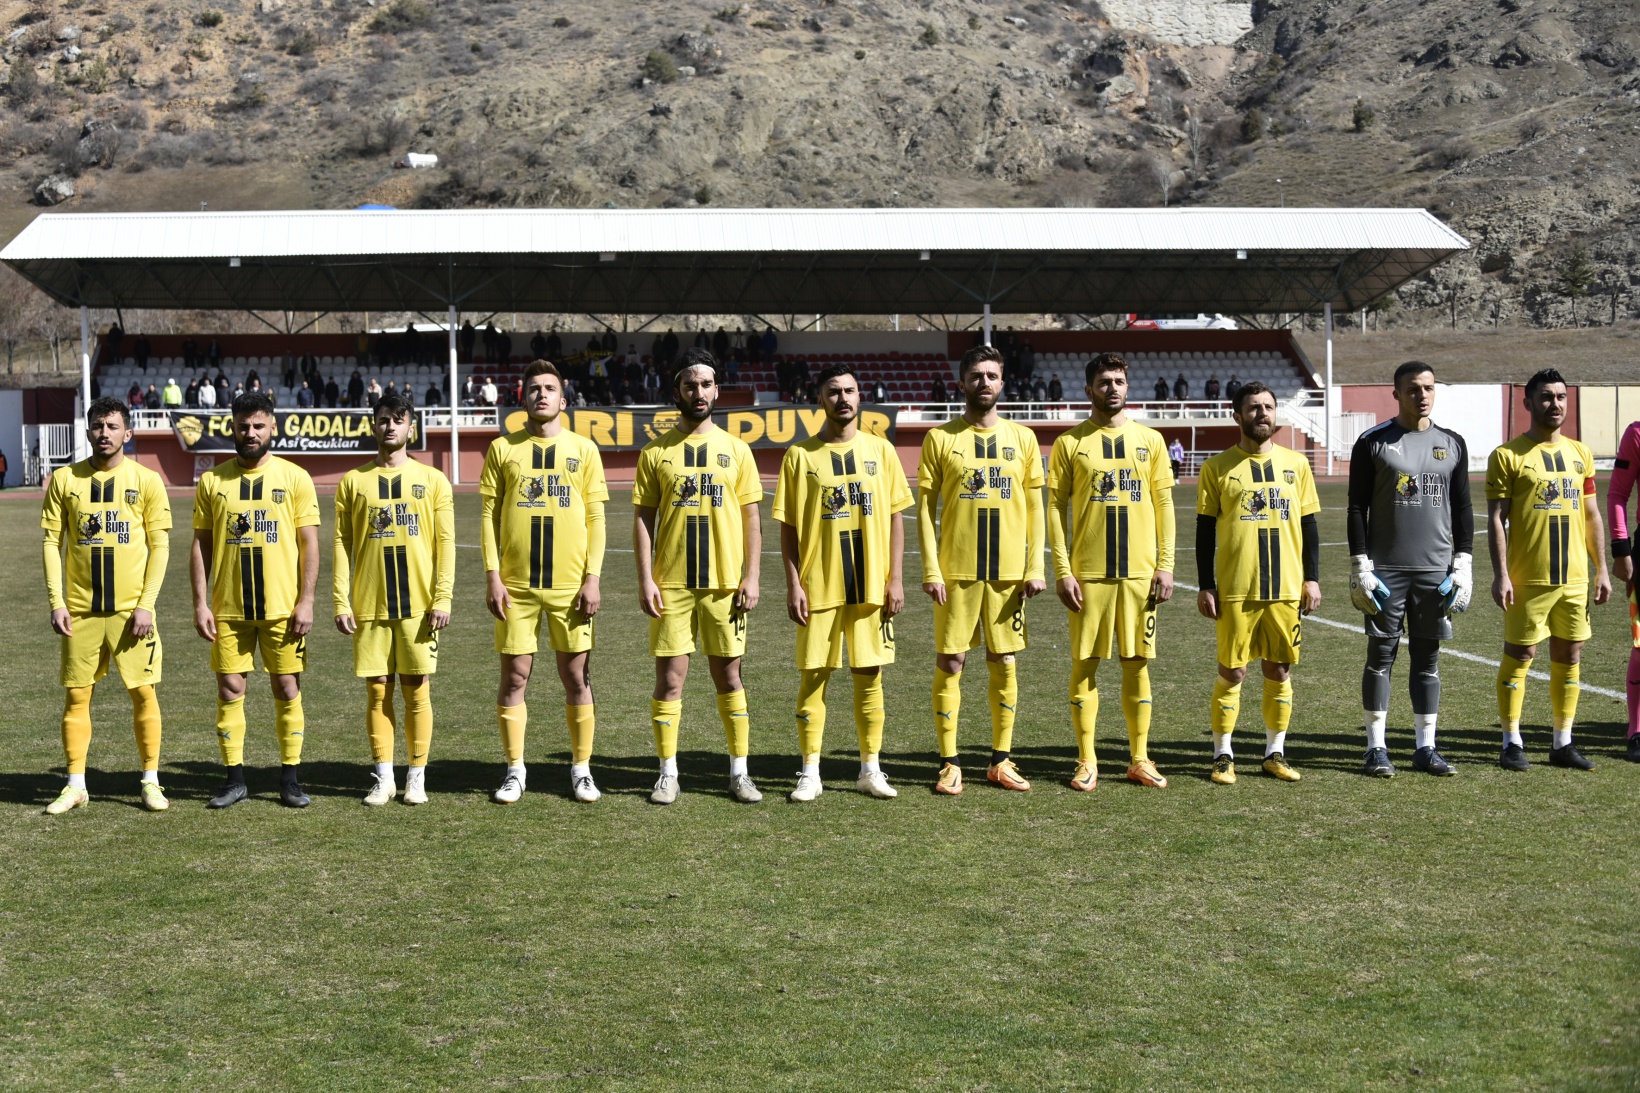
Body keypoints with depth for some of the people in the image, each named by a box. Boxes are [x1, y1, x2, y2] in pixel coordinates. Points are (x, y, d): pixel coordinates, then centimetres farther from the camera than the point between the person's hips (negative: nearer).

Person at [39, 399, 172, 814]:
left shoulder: (146, 481, -1)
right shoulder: (65, 479, 4)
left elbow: (160, 546, -1)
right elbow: (52, 542, 5)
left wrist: (146, 604, -9)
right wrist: (56, 601, -4)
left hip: (131, 606, -1)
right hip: (80, 608, 2)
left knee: (143, 691, -1)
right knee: (75, 694, 4)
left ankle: (150, 781, 11)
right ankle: (75, 785, 14)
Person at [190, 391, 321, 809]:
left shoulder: (295, 478, 1)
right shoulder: (212, 481, 5)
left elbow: (309, 544, 0)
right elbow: (201, 545, 7)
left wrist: (306, 601, -7)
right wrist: (200, 603, 0)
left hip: (282, 607, -1)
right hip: (228, 608, 1)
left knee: (287, 689, 3)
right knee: (229, 690, 2)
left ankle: (290, 779, 12)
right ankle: (234, 779, 12)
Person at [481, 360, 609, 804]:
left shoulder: (583, 449, 6)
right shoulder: (503, 449, 5)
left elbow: (596, 517, 4)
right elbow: (489, 514, 4)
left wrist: (592, 578, -4)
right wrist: (492, 575, -4)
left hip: (570, 585, 0)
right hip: (516, 584, 0)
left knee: (576, 676, 4)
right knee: (514, 676, 3)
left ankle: (581, 768, 15)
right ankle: (515, 770, 15)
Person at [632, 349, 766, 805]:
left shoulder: (735, 450, 6)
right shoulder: (656, 452, 3)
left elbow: (751, 518, 6)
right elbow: (642, 518, 3)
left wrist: (751, 576, -2)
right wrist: (645, 579, -5)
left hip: (724, 584, 1)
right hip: (671, 584, -1)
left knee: (728, 677, 6)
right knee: (670, 678, 1)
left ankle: (739, 771, 15)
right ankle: (668, 772, 11)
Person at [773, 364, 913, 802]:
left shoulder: (879, 450, 6)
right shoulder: (801, 455, 0)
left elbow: (895, 516, 7)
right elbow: (788, 526, 0)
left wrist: (895, 578, 0)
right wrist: (793, 584, -8)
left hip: (871, 585, 2)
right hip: (819, 586, -2)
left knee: (869, 675, 7)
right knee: (813, 676, 1)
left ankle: (871, 769, 16)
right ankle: (810, 773, 9)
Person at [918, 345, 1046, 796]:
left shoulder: (1022, 438, 8)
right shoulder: (940, 438, 1)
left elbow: (1034, 507, 9)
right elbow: (925, 509, 0)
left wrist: (1035, 567, 1)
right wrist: (931, 570, -8)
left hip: (1009, 572, 2)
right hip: (956, 572, -2)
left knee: (1004, 664, 6)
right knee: (950, 663, -1)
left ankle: (1001, 760, 16)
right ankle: (949, 763, 7)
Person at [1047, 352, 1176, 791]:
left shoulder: (1149, 440, 8)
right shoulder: (1070, 443, 2)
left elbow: (1164, 504, 8)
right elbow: (1056, 508, 0)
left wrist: (1165, 565, 0)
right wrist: (1062, 570, -7)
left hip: (1140, 572, 2)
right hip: (1088, 573, -2)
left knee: (1137, 663, 6)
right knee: (1085, 664, 1)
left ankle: (1139, 759, 15)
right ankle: (1087, 760, 10)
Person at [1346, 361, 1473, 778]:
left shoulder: (1452, 444, 9)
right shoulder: (1373, 443, -1)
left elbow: (1462, 509, 11)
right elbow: (1357, 509, -2)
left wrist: (1463, 567, 4)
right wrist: (1361, 569, -7)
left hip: (1436, 571, 3)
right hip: (1386, 570, -3)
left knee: (1428, 658, 7)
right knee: (1381, 656, 0)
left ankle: (1425, 747, 14)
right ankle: (1376, 748, 7)